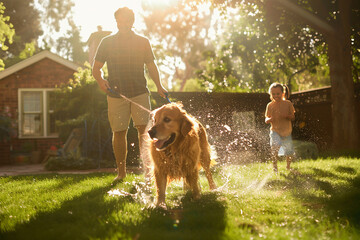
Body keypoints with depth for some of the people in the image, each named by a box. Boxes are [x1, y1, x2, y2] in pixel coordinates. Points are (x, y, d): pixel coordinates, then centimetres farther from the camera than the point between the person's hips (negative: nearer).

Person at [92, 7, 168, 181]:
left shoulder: (143, 42, 8)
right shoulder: (107, 42, 5)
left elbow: (151, 65, 17)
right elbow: (96, 68, 7)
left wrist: (159, 86, 5)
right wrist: (101, 80, -14)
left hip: (140, 93, 0)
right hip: (116, 94, 0)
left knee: (144, 128, -12)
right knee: (119, 132, 3)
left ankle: (147, 168, -9)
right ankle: (121, 171, 16)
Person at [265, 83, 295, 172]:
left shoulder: (288, 104, -1)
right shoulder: (270, 105, 0)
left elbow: (293, 117, -1)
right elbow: (266, 119, 5)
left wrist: (287, 116, -22)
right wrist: (269, 119, -19)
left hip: (287, 132, 1)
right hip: (275, 131, -1)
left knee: (289, 152, 9)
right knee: (275, 146, -27)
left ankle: (288, 167, 36)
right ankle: (275, 167, -17)